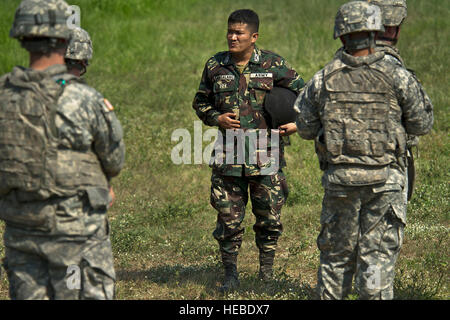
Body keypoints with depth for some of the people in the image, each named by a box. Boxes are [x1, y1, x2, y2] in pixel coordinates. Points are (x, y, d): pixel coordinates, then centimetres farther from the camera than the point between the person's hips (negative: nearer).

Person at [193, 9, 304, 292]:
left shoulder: (273, 65, -1)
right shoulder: (215, 66, 5)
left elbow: (303, 93, 10)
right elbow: (201, 102, 16)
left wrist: (298, 123, -4)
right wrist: (216, 118, -3)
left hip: (266, 156, -1)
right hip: (228, 156, 1)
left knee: (269, 217, 7)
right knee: (228, 219, 2)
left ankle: (267, 272, 24)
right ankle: (231, 274, 14)